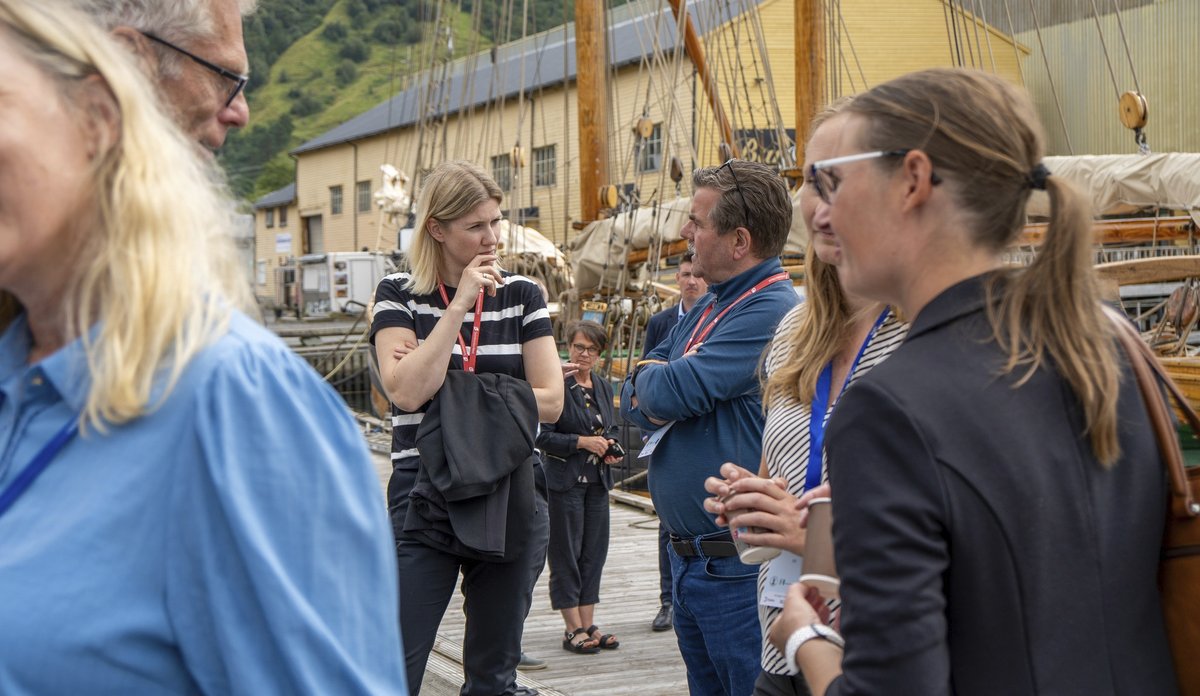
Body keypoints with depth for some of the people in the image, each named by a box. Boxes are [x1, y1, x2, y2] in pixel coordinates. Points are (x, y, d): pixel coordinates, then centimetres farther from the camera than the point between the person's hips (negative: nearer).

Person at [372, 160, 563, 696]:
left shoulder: (521, 295, 6)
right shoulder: (399, 295, 0)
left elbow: (549, 401, -2)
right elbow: (405, 390, -15)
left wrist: (449, 392, -9)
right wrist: (460, 305, -14)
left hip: (509, 504, 3)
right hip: (424, 505, -2)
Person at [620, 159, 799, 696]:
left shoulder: (771, 312, -18)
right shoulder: (709, 308, 14)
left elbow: (671, 392, -24)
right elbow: (633, 399, 12)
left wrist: (649, 379, -1)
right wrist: (656, 390, -11)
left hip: (735, 565, -9)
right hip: (687, 556, 9)